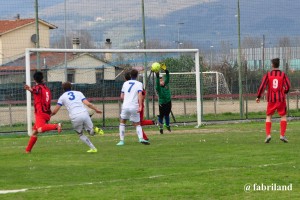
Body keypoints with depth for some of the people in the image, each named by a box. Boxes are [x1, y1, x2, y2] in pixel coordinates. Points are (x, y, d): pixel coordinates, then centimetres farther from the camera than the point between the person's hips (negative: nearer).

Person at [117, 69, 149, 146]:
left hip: (125, 106, 2)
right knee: (137, 124, 10)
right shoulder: (139, 84, 2)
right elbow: (140, 95, -13)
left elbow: (122, 96, 15)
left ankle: (121, 140, 9)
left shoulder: (125, 83, 13)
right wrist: (140, 106, -17)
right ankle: (141, 138, -14)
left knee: (122, 122, 19)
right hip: (134, 107, -2)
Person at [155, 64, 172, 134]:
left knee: (167, 114, 22)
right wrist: (157, 76, -46)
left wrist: (166, 70, -17)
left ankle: (168, 126, 40)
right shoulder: (158, 87, -13)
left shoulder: (166, 84, 2)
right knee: (161, 115, -1)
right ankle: (161, 128, 12)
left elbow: (167, 77, -5)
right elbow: (157, 83, -32)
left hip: (168, 102, 5)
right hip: (162, 104, -5)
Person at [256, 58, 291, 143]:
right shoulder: (283, 75, -2)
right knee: (283, 116, 11)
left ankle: (268, 134, -5)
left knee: (268, 116, 10)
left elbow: (262, 86, -6)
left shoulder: (268, 75, -1)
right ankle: (282, 135, 1)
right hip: (281, 98, -1)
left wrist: (258, 97, 2)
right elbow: (288, 86, -8)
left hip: (271, 99, 1)